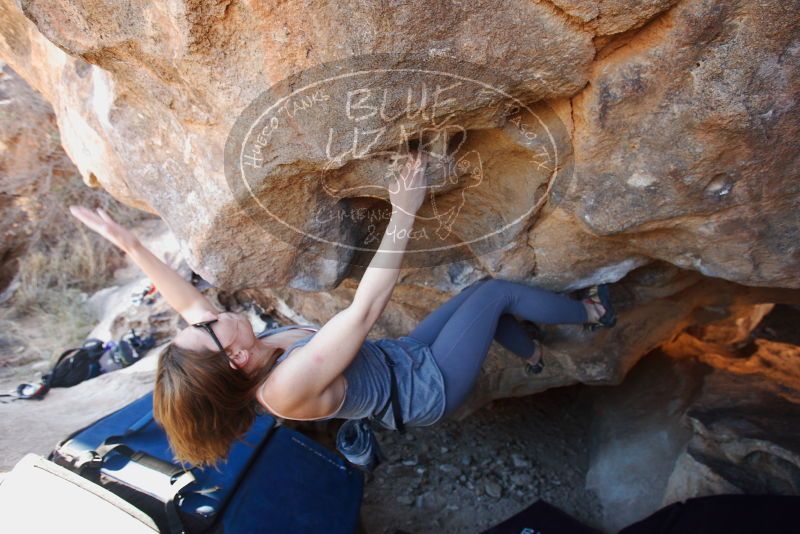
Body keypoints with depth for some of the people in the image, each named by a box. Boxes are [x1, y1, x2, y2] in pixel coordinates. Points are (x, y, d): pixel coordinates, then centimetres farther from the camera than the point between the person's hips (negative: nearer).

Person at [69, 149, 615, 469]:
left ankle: (533, 353, 47)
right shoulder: (286, 387, -39)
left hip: (402, 360, 8)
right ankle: (590, 312, 31)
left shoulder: (244, 365, -15)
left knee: (483, 294, 16)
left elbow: (189, 301, -3)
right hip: (429, 385, -7)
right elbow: (366, 306, -41)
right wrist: (405, 212, -37)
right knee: (497, 290, -1)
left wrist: (128, 241, -8)